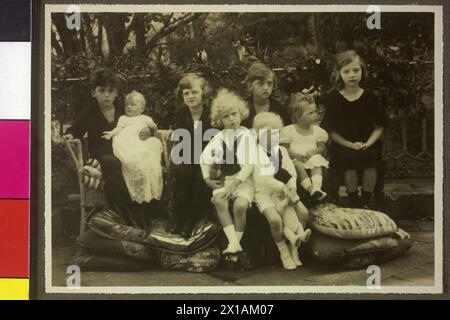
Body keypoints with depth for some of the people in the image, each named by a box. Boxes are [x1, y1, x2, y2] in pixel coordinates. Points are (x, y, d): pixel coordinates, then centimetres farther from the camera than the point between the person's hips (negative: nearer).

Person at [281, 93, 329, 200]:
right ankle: (309, 187, -47)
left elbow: (322, 147, 10)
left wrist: (315, 151, -13)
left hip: (313, 158, 2)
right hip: (296, 159, -2)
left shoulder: (317, 130, 12)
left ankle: (316, 187, -48)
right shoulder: (288, 130, 0)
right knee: (298, 166, -35)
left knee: (317, 163, -31)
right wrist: (295, 155, -20)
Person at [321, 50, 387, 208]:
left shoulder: (369, 97, 7)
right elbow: (331, 130, 2)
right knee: (349, 161, -31)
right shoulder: (334, 98, 3)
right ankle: (353, 203, -11)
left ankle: (366, 203, -11)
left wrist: (368, 143, -9)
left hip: (368, 144, 1)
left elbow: (379, 126, 9)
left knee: (371, 160, -29)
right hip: (342, 146, -1)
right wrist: (350, 144, -10)